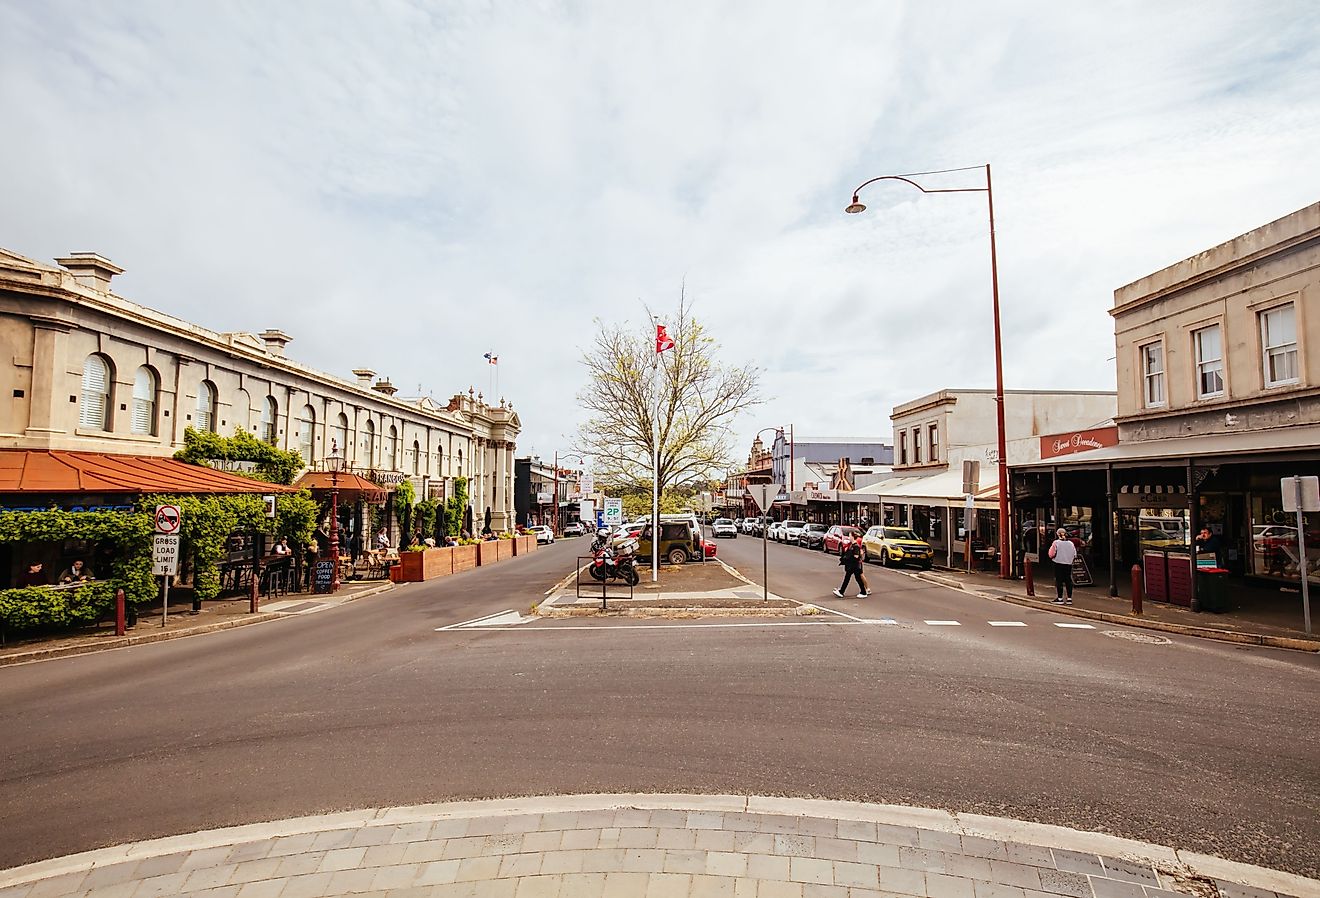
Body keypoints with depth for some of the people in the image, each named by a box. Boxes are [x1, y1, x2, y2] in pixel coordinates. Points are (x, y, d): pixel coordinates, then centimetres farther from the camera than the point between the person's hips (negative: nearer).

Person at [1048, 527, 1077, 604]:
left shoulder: (1056, 543, -9)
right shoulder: (1071, 543, 3)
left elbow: (1051, 554, -10)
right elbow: (1075, 555, 7)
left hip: (1058, 564, -4)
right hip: (1068, 564, 4)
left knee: (1059, 581, 2)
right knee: (1068, 581, 9)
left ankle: (1060, 598, 3)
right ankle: (1069, 598, 10)